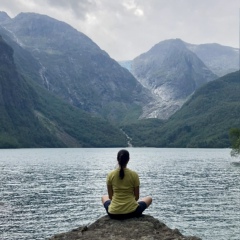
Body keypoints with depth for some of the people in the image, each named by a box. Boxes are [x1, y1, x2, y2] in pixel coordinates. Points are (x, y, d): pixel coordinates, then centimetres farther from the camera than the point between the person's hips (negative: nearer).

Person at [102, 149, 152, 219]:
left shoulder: (110, 175, -4)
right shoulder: (134, 175, -7)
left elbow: (110, 196, 5)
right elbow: (137, 197, 2)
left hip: (113, 213, 2)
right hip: (132, 212, -2)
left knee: (104, 197, 34)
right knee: (149, 199, 26)